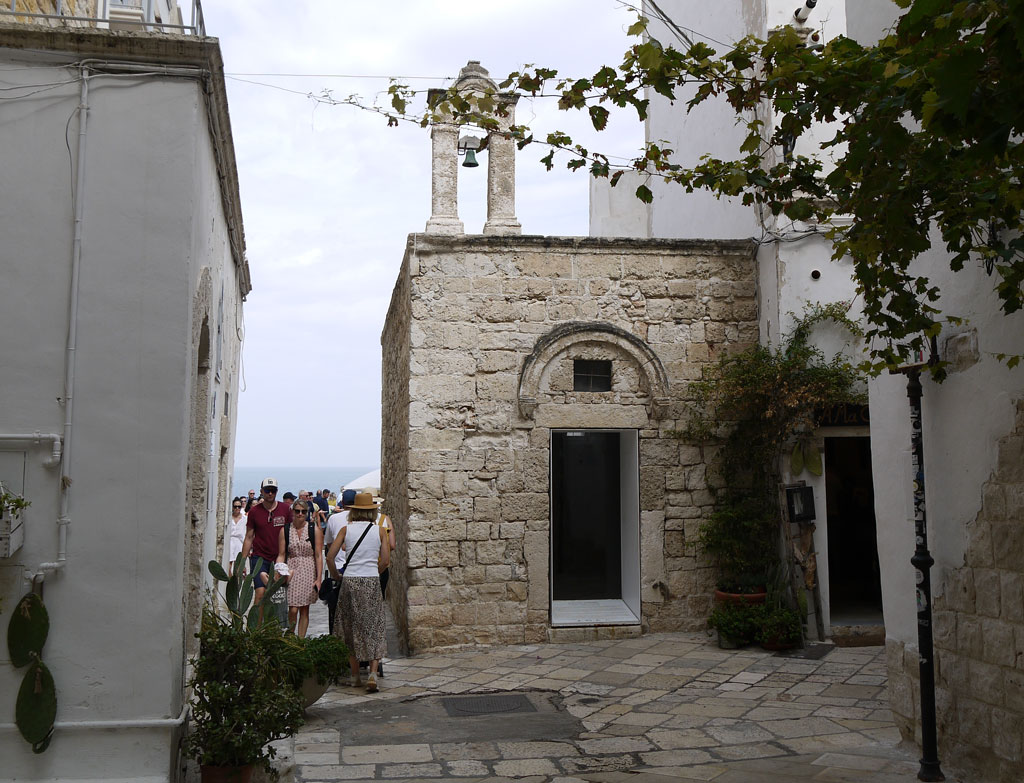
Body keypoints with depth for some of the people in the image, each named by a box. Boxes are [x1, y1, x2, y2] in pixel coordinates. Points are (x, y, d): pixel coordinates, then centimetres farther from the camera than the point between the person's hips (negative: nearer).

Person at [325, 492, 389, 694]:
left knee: (351, 628, 12)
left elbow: (330, 557, -1)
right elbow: (386, 560, -1)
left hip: (350, 582, 1)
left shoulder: (346, 529, 2)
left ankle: (355, 676, 16)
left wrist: (336, 576, 13)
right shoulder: (379, 531, 2)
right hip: (372, 583, 0)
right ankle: (373, 672, -9)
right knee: (374, 628, 6)